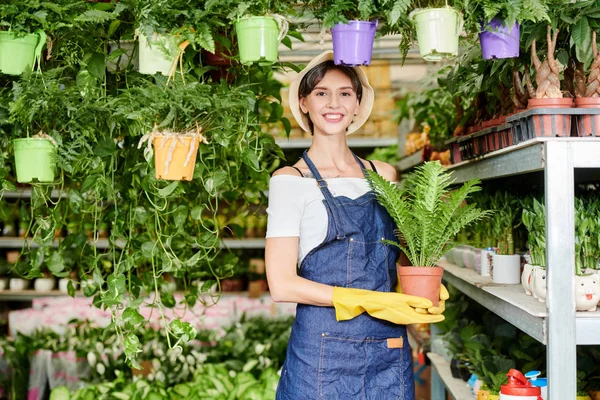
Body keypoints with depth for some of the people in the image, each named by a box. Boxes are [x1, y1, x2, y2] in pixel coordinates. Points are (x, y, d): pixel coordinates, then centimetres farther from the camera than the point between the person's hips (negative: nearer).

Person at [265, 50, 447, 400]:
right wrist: (370, 302, -18)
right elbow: (282, 284, -10)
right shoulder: (291, 180, -3)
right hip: (325, 351, -4)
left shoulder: (383, 175, 10)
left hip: (390, 349, 4)